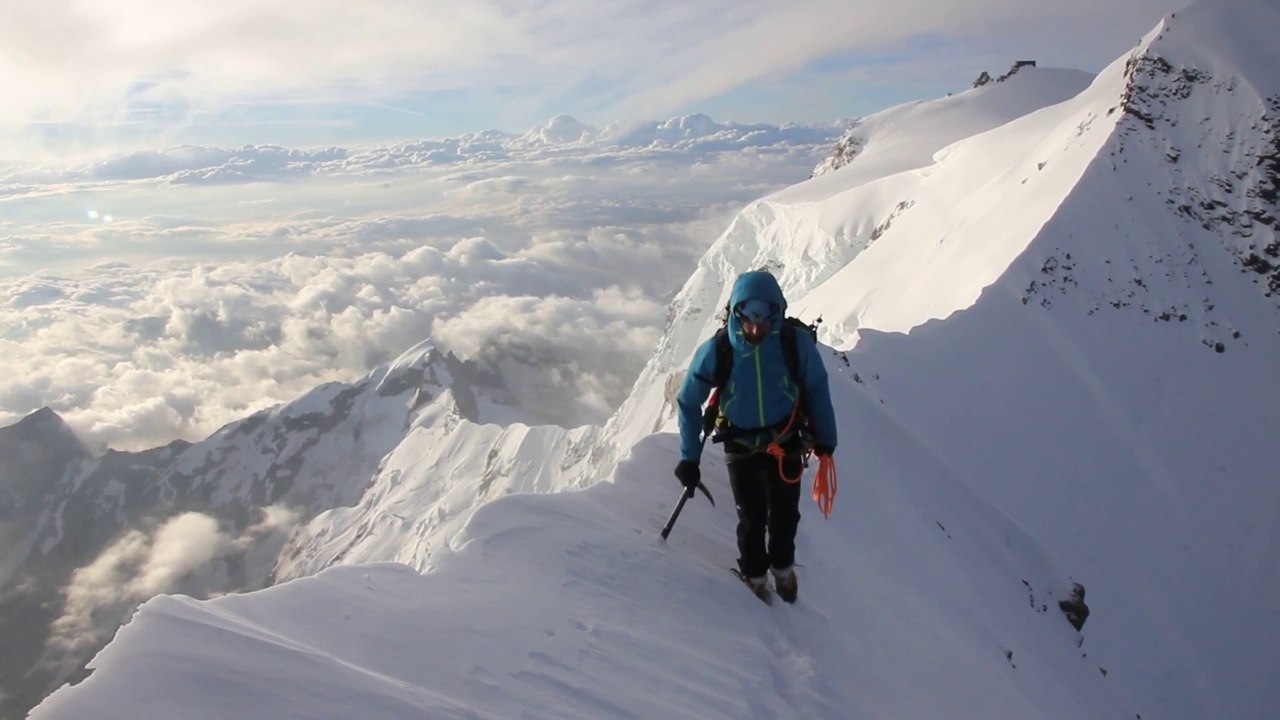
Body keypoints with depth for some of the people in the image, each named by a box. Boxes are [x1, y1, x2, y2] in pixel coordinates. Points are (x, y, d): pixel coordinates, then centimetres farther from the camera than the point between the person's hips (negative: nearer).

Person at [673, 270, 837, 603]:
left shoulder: (797, 343, -23)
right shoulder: (716, 351, -23)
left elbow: (817, 389, -5)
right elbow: (688, 402, -10)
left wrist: (825, 437, 5)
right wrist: (689, 457, -8)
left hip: (786, 442, 1)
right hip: (742, 447, -1)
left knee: (785, 514, 15)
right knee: (753, 519, 5)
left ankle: (782, 566, 44)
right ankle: (753, 573, 35)